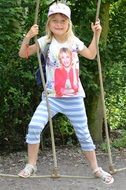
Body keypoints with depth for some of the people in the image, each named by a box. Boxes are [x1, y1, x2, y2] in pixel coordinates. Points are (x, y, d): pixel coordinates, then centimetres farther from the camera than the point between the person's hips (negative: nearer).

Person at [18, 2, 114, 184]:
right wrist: (28, 37, -22)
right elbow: (23, 54, -6)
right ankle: (31, 165, 0)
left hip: (74, 97, 1)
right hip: (51, 96, -1)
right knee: (34, 126, -17)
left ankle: (96, 168, 22)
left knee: (83, 133, 6)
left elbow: (91, 55, 15)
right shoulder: (45, 41, -4)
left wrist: (96, 35, 5)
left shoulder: (74, 41, 1)